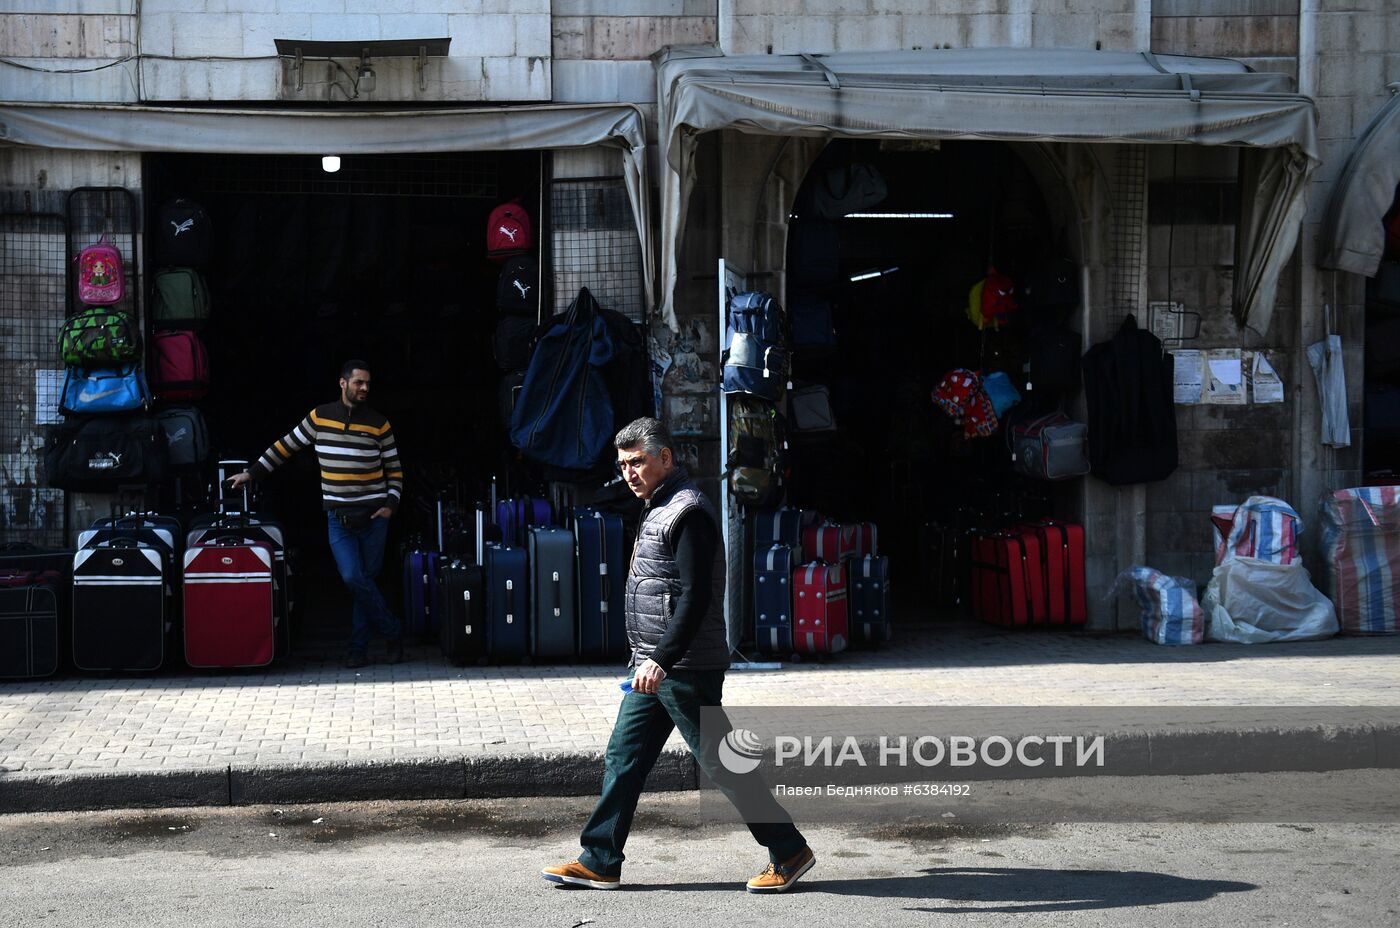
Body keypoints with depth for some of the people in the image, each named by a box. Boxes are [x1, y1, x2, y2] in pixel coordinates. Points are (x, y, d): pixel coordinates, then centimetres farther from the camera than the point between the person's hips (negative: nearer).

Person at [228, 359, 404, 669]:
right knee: (353, 578, -13)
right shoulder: (319, 417, 5)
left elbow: (394, 469, 9)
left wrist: (391, 504, -3)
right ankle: (393, 632, 2)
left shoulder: (378, 423, 4)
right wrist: (251, 473, 14)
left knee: (365, 580, 2)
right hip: (338, 518, 0)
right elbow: (286, 446, 14)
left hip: (373, 516, 0)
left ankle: (359, 648, 10)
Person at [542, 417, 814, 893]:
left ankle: (789, 851, 7)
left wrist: (662, 659, -29)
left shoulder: (688, 513, -15)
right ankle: (600, 863, 13)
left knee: (719, 761, -3)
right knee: (623, 756, 8)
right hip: (655, 665, 10)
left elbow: (696, 597, -23)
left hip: (685, 669, -10)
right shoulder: (659, 510, 17)